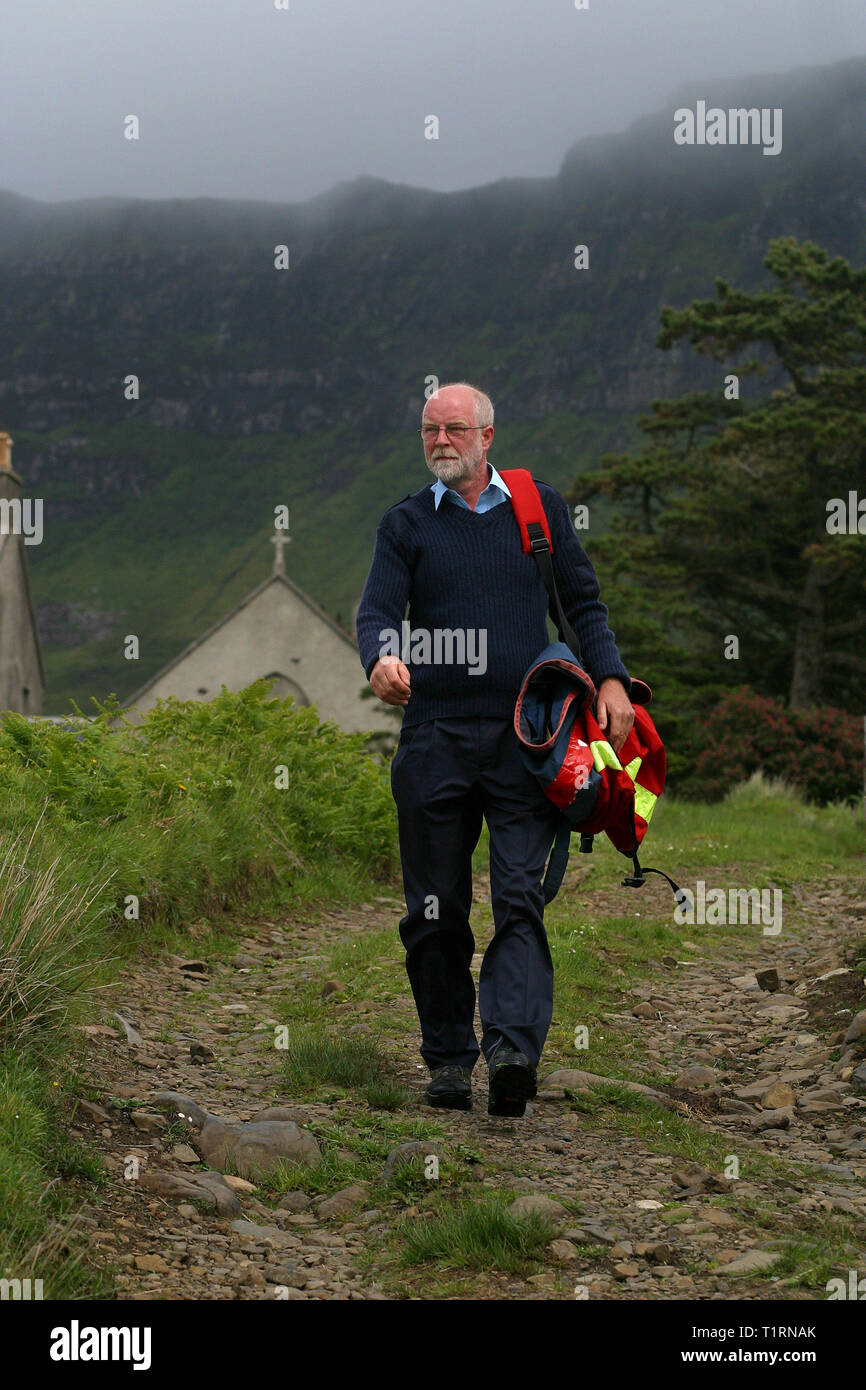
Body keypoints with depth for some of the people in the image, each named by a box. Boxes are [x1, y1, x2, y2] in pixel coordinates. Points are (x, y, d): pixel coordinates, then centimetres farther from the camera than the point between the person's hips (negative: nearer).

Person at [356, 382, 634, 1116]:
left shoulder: (541, 508, 12)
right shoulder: (406, 523, 9)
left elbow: (582, 603, 15)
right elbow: (377, 610, -3)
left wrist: (610, 679, 0)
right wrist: (381, 659, -26)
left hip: (524, 737, -1)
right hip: (435, 736, 1)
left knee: (520, 896, -12)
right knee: (436, 909, 3)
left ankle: (513, 1049, -22)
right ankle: (449, 1060, 13)